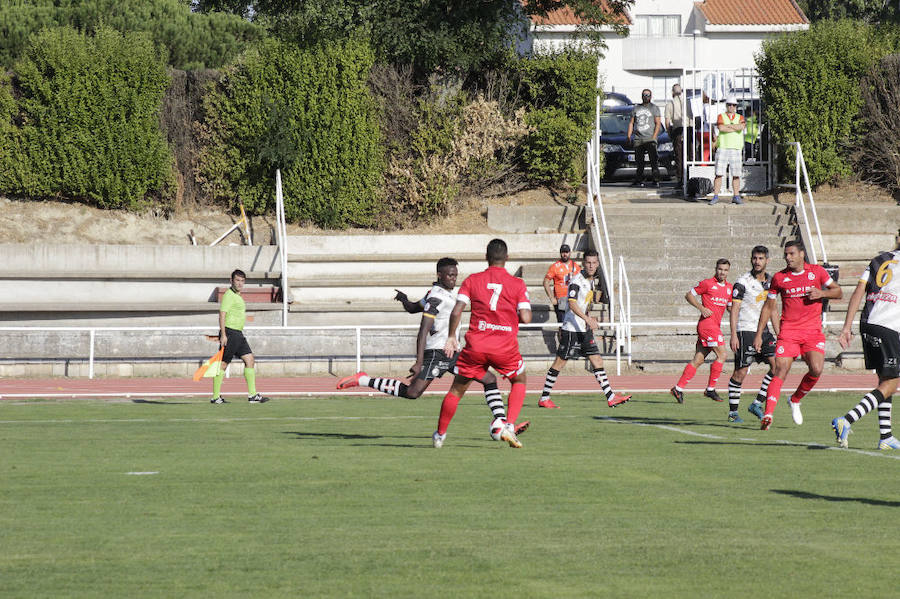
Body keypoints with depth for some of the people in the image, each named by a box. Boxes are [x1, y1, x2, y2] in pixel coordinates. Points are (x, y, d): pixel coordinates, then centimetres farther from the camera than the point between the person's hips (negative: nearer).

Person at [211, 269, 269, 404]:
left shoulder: (237, 296, 19)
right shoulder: (229, 295, -11)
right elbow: (222, 314, -18)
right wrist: (223, 335, -24)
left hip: (238, 334, 10)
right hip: (229, 333, -10)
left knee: (250, 360, 4)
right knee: (223, 364, -5)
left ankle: (252, 395, 3)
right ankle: (215, 397, 0)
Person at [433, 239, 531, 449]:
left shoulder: (472, 280, 4)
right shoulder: (517, 284, 1)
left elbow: (456, 311, -3)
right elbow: (525, 318, -6)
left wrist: (451, 337, 9)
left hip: (475, 345, 1)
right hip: (505, 345, -1)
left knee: (457, 389, 16)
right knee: (519, 380, 23)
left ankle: (440, 434, 24)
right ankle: (509, 426, 4)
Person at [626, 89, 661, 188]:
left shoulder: (654, 108, 8)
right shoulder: (636, 108, 18)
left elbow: (657, 124, 2)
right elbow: (631, 123, 19)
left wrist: (654, 137, -9)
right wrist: (629, 135, 6)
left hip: (650, 139, -3)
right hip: (638, 139, 3)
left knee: (654, 161, -11)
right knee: (639, 162, 2)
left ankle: (656, 180, -13)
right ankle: (639, 181, 5)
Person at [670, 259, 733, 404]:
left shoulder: (729, 287, 15)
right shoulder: (707, 283, -4)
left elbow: (730, 306, 26)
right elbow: (689, 295, 1)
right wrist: (701, 308, -11)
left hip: (715, 325, 7)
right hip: (707, 324, -7)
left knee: (698, 360, 6)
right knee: (722, 355, -12)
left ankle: (679, 388, 8)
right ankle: (710, 389, -5)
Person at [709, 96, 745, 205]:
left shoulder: (740, 117, 12)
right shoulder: (721, 116, 6)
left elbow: (740, 127, -10)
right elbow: (721, 128, -14)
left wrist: (728, 126, -6)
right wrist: (735, 128, -8)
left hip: (736, 149, 2)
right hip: (722, 148, -2)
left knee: (736, 175, 3)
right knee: (719, 174, -5)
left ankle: (736, 196, 9)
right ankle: (715, 196, -3)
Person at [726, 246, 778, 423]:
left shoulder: (771, 281, 11)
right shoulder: (743, 282, -8)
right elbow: (734, 309, -10)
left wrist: (778, 334, 16)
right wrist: (733, 335, -17)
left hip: (763, 330, 6)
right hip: (746, 330, -6)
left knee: (777, 365, -6)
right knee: (740, 372, -5)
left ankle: (757, 404, 2)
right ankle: (733, 412, 4)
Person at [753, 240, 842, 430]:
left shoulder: (817, 272, 5)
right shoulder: (779, 277, 5)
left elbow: (838, 292, 13)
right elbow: (768, 307, 13)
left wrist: (821, 293, -9)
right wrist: (758, 334, 10)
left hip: (813, 331, 1)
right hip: (788, 330, -1)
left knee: (816, 370, -17)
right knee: (781, 370, -15)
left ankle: (795, 400, 11)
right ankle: (768, 414, -21)